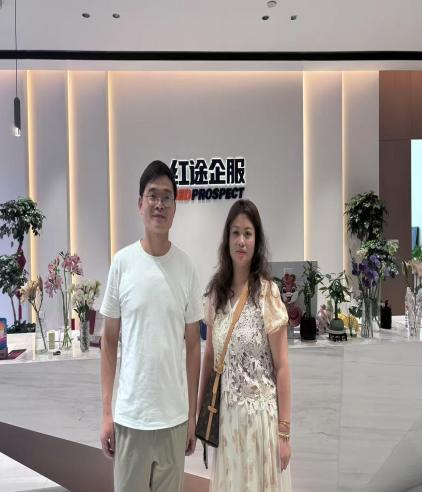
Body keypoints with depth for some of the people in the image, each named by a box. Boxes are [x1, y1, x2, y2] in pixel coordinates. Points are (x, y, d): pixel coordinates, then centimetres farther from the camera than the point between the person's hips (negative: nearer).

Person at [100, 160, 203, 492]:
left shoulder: (186, 267, -1)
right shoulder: (122, 262, -5)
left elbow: (193, 345, 4)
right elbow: (109, 341, 1)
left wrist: (192, 414, 6)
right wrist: (106, 412, -1)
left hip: (174, 416, 1)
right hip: (129, 415, -1)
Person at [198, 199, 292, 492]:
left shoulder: (267, 293, -13)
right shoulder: (216, 292, 1)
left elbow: (282, 367, -11)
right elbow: (209, 356, 9)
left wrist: (284, 431, -10)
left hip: (259, 413, -4)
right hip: (225, 414, 4)